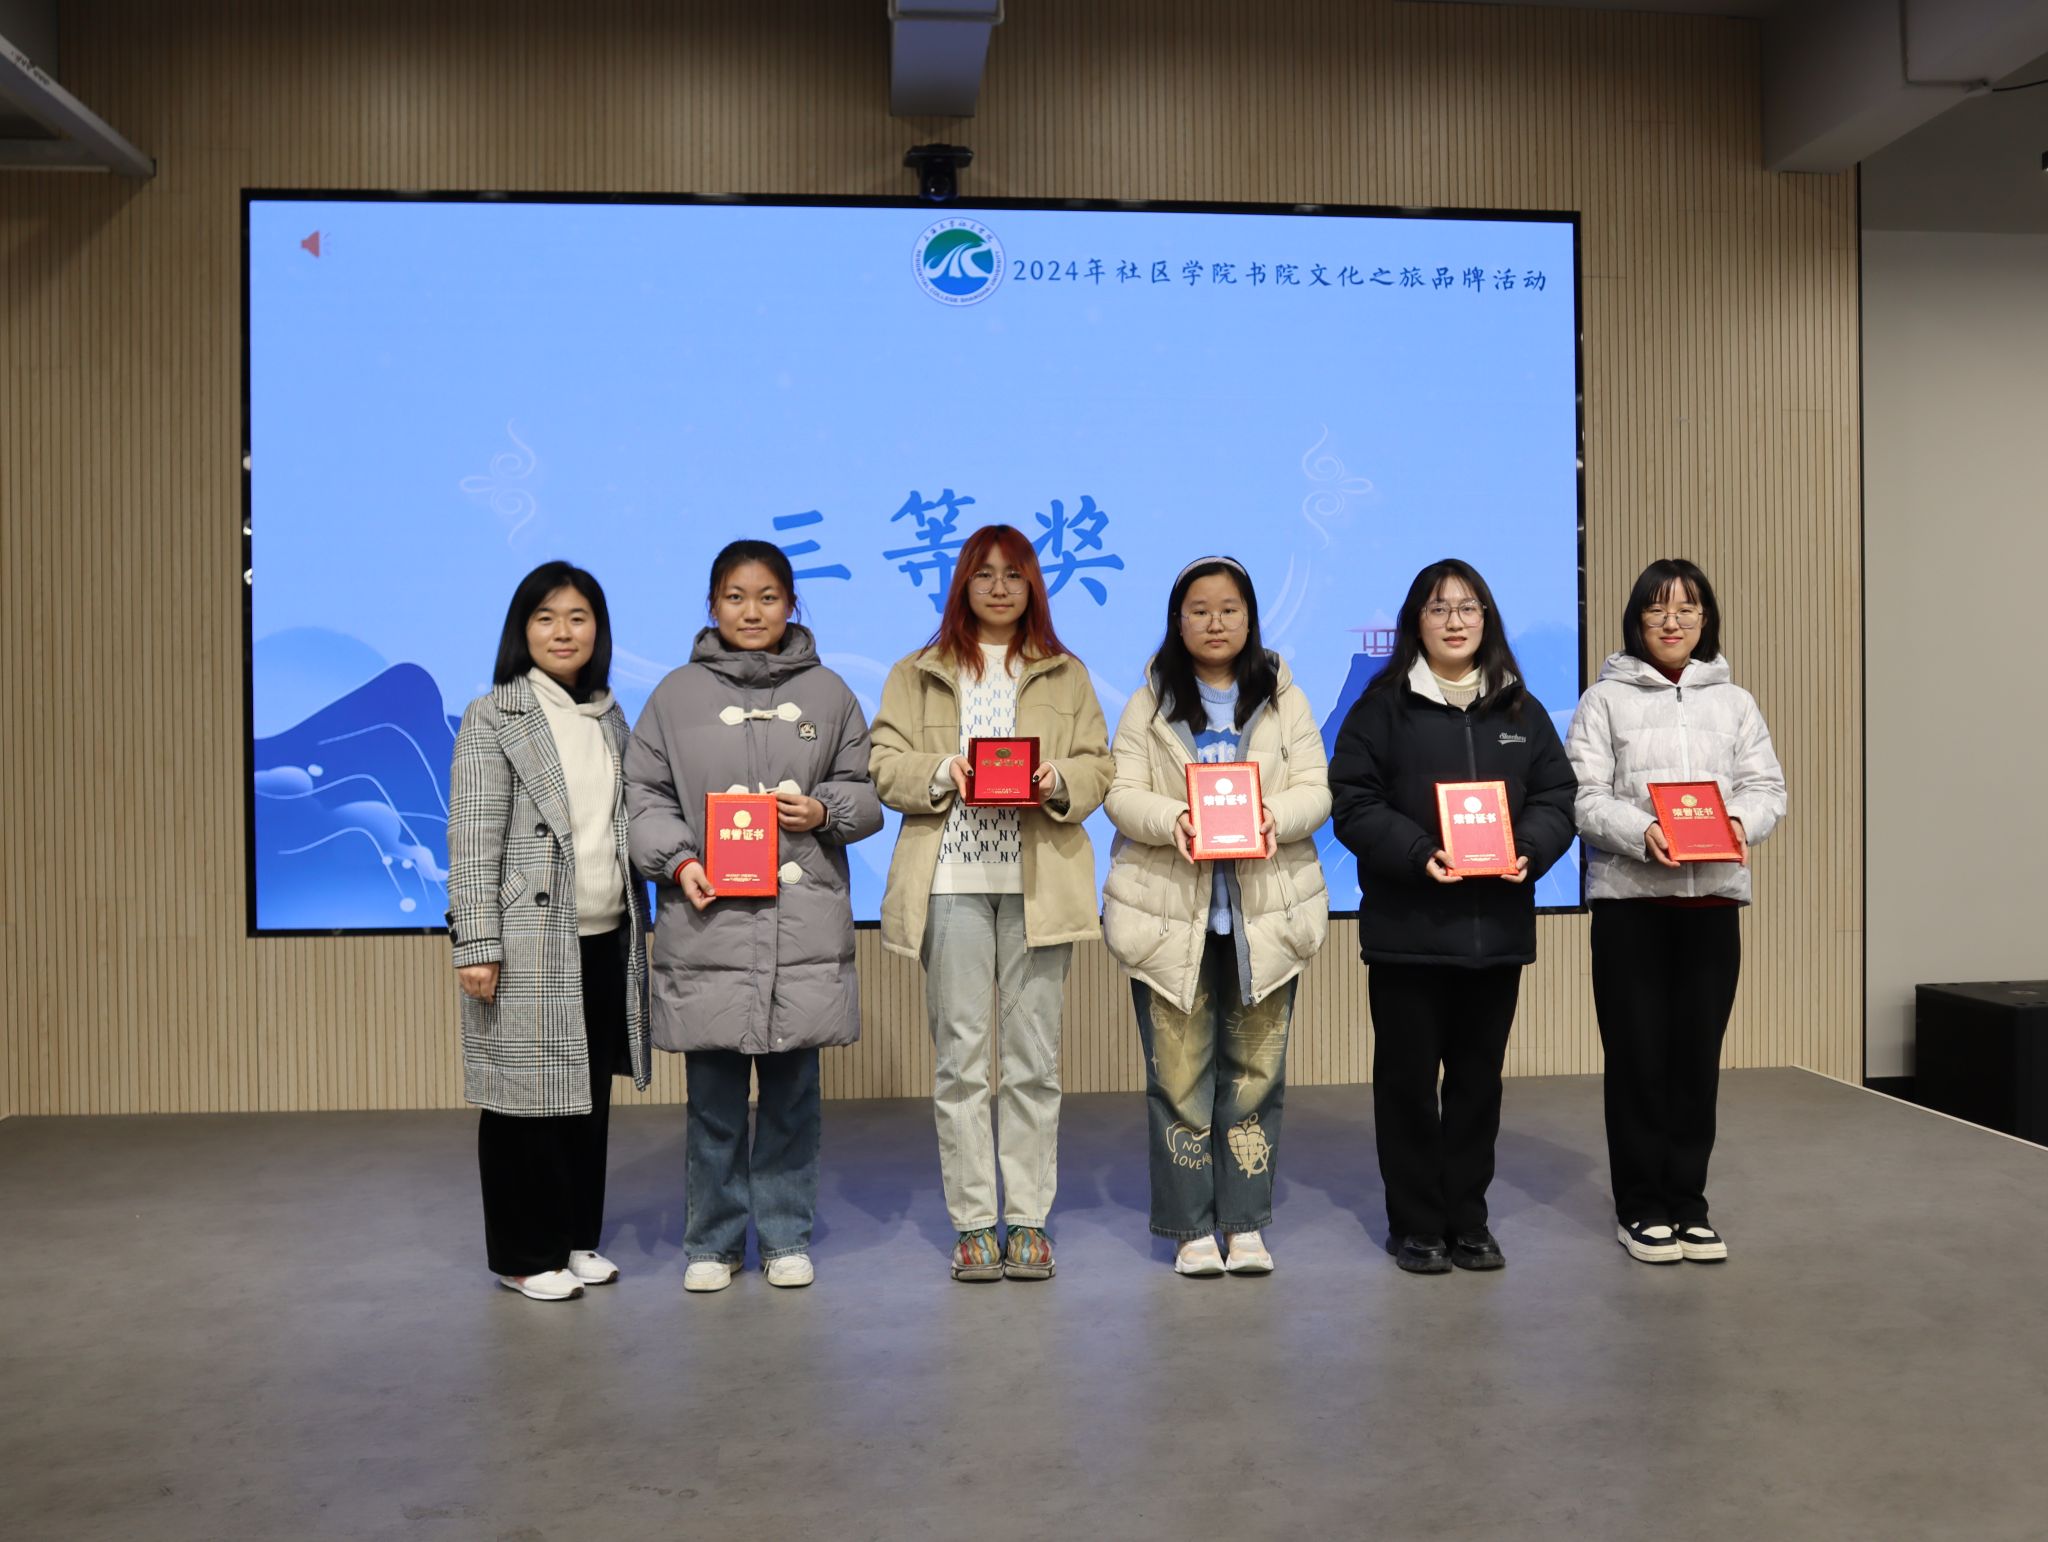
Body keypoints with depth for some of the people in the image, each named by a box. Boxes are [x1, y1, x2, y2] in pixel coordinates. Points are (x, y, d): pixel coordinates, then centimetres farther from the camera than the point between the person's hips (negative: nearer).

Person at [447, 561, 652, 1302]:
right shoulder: (493, 718, -4)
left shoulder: (611, 718, 13)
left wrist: (642, 924, 14)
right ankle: (524, 1254, 15)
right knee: (527, 1093, 2)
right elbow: (472, 843, -10)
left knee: (591, 1095, 12)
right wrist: (476, 946, -15)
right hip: (531, 942, -6)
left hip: (606, 939, 6)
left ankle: (578, 1238, 25)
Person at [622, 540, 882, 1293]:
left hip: (805, 923, 1)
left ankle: (785, 1236, 23)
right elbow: (644, 794, 5)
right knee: (713, 1095, 5)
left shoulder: (827, 692, 9)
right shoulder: (677, 693, 5)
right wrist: (678, 861, -10)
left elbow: (867, 790, 12)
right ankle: (713, 1241, 21)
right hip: (707, 921, -1)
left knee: (793, 1090, 9)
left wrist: (824, 811, -8)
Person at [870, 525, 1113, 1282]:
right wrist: (943, 772, -13)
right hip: (950, 881, 0)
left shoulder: (1067, 675, 15)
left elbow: (1098, 768, 9)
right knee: (960, 1055, 1)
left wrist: (1057, 781, -12)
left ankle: (1028, 1220, 11)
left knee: (1034, 1057, 2)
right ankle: (974, 1223, 8)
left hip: (1040, 881, 1)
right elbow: (884, 765, 5)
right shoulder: (917, 675, 14)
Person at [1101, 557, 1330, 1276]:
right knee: (1178, 1075, 1)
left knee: (1255, 1073, 6)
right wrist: (1175, 820, -23)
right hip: (1171, 915, -1)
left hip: (1264, 914, 1)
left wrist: (1273, 816, -20)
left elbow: (1316, 788, 2)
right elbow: (1122, 794, -3)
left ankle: (1246, 1224, 18)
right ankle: (1193, 1228, 13)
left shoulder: (1284, 698, 9)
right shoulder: (1151, 702, 6)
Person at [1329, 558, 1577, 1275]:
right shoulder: (1383, 706, -2)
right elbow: (1354, 804, -8)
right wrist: (1420, 854, -22)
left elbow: (1556, 797, 9)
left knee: (1478, 1079, 11)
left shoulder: (1521, 710, 11)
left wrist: (1530, 851, -11)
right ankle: (1415, 1225, 16)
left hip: (1497, 927, 4)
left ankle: (1468, 1220, 23)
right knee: (1408, 1078, 4)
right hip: (1408, 927, -3)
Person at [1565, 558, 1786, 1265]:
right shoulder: (1605, 700, 2)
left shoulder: (1735, 702, 13)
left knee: (1699, 1055, 6)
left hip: (1712, 897, 3)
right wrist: (1642, 833, -22)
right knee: (1638, 1055, 1)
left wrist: (1740, 821, -15)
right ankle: (1641, 1208, 12)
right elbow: (1583, 797, -5)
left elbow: (1766, 787, 7)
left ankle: (1687, 1203, 17)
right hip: (1629, 897, -3)